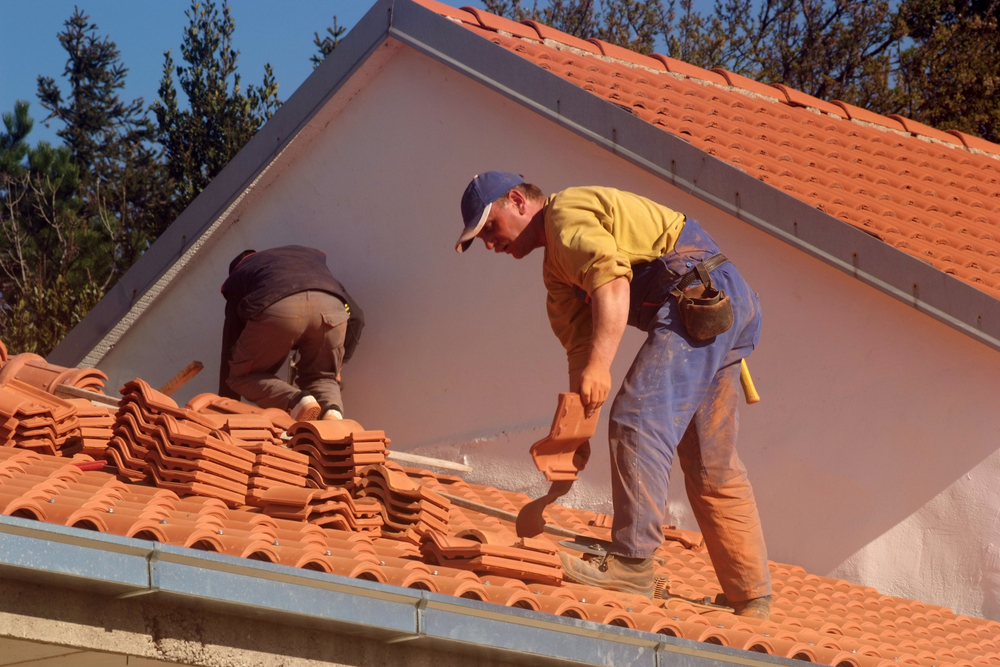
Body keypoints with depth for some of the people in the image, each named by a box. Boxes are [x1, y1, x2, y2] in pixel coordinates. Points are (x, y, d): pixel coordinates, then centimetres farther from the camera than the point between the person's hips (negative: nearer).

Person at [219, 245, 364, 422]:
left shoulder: (238, 276, 38)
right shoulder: (312, 256, 44)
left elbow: (230, 347, 34)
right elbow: (355, 316, 35)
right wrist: (338, 365, 44)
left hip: (276, 308, -2)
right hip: (332, 307, 3)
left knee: (243, 376, 18)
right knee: (321, 378, 26)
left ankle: (297, 400, -10)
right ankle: (332, 409, -9)